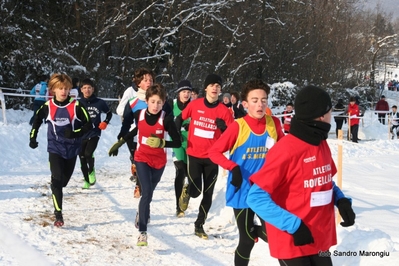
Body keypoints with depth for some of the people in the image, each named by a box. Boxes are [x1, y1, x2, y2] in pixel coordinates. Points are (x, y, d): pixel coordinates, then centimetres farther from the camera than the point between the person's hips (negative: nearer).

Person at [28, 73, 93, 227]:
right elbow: (37, 120, 15)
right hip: (55, 149, -1)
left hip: (72, 149, 1)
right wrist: (33, 138, 14)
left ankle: (56, 195, 46)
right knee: (57, 179, -15)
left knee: (64, 180, 15)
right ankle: (58, 215, -14)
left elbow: (89, 125, -8)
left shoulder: (76, 106, -11)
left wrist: (75, 133, -24)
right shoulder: (47, 107, -6)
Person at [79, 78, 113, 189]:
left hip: (94, 134, -2)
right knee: (82, 160, 8)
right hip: (81, 136, 2)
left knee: (88, 153, -23)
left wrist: (105, 122, -2)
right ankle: (87, 181, 28)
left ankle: (91, 171, 6)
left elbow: (109, 113, 15)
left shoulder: (99, 103, -2)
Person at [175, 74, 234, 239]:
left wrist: (224, 127, -22)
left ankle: (199, 226, 20)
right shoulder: (194, 105, -3)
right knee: (195, 191, -12)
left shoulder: (224, 111, -5)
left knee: (208, 194, 5)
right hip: (194, 154, -1)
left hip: (212, 157, 1)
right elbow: (180, 119, 13)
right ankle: (187, 191, 25)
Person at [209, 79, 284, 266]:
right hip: (243, 191, -2)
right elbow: (214, 152, -10)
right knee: (247, 241, 5)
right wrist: (233, 168, -23)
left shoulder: (274, 124, -3)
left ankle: (252, 230, 25)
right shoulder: (238, 126, -13)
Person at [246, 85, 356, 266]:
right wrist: (294, 225, -24)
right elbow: (256, 197, -20)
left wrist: (341, 200, -1)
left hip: (320, 241, 8)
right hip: (293, 244, -8)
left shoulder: (322, 144, 4)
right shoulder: (286, 150, -20)